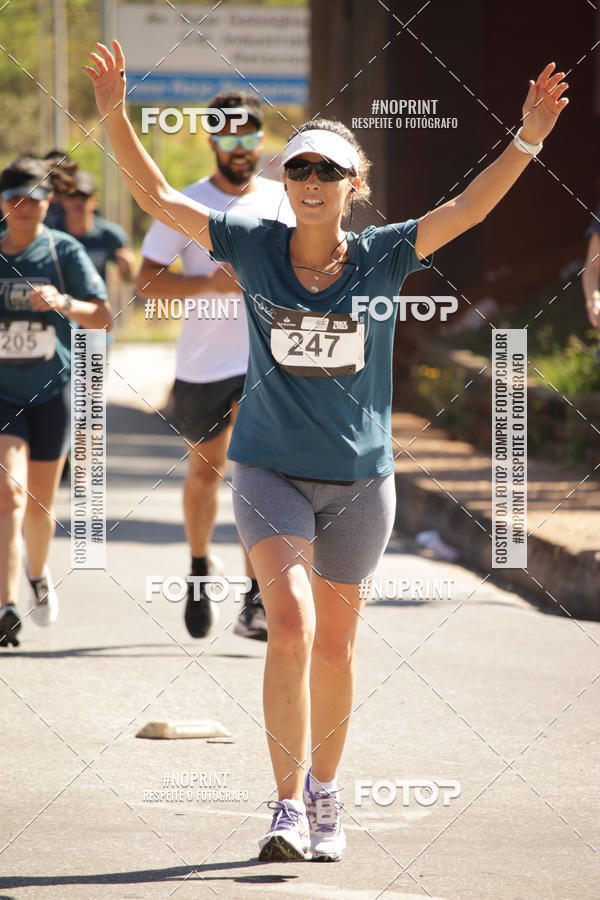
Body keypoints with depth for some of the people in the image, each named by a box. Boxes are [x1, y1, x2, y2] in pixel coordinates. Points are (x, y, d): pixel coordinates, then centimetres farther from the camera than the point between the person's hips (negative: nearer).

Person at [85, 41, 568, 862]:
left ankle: (324, 794, 32)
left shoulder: (384, 257, -5)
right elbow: (155, 195, -7)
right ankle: (289, 805, -11)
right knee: (291, 627, -18)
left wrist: (527, 141, -27)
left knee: (334, 646, 11)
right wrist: (115, 115, -19)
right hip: (271, 470, -1)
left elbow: (468, 208, -14)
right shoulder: (254, 247, -4)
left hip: (360, 479, 1)